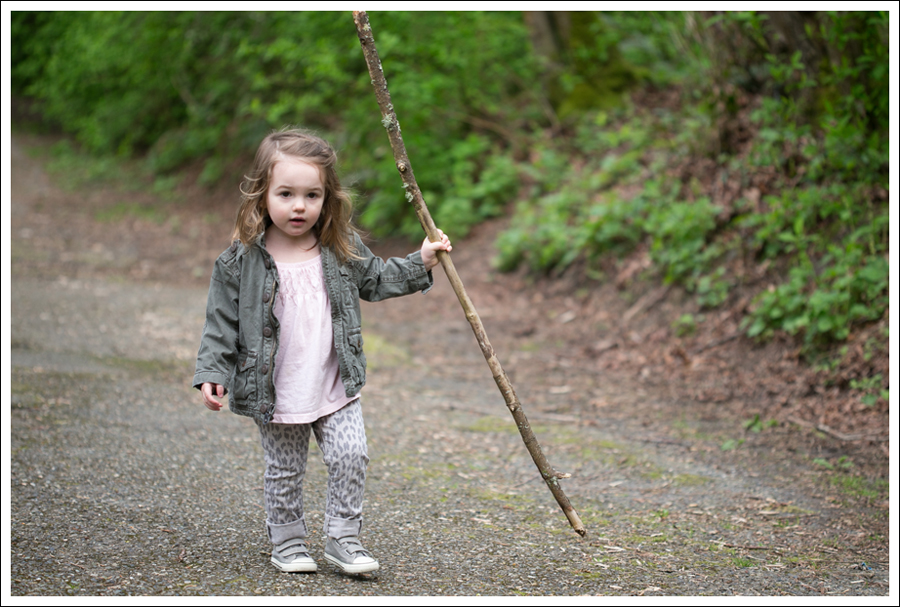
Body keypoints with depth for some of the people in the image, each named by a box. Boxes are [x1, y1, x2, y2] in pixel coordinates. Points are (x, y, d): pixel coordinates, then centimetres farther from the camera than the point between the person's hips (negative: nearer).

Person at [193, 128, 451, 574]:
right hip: (276, 394, -2)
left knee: (350, 456, -4)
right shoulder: (241, 261, -10)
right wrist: (212, 373, -12)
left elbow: (375, 280, 16)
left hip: (337, 387, 2)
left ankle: (342, 537, 12)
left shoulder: (343, 250, 0)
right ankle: (287, 541, 28)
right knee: (284, 471, 9)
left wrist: (420, 263, 8)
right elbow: (222, 323, -5)